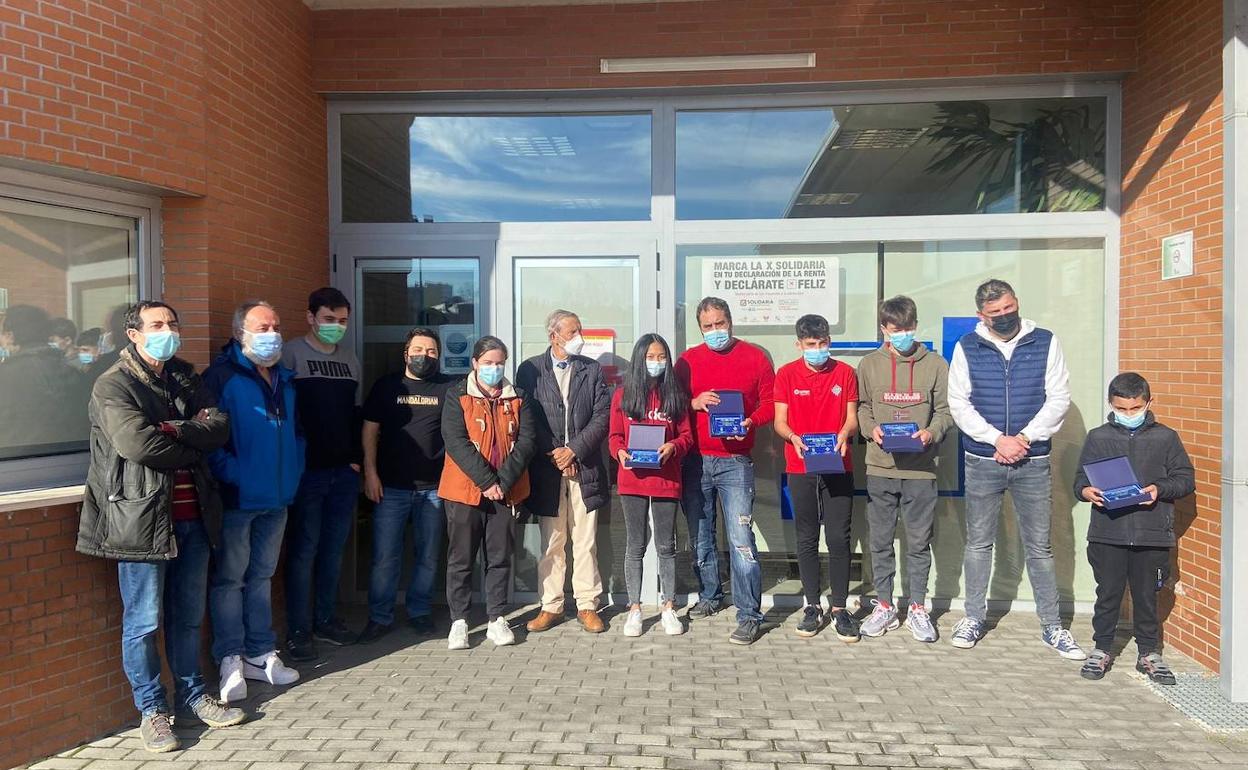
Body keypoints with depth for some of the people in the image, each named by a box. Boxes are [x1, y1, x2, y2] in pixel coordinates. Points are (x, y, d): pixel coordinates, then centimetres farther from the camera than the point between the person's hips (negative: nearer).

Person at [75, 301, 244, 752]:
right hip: (143, 518, -5)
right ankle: (152, 711, 17)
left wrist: (175, 430, -16)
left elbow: (220, 427, 0)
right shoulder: (113, 386, -5)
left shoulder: (186, 379, 14)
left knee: (188, 616, 14)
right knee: (143, 623, 3)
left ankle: (192, 697, 27)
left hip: (192, 516, 6)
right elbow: (136, 441, -20)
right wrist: (192, 449, -7)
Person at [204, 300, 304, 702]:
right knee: (229, 578, 3)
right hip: (236, 499, -7)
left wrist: (293, 472, 10)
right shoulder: (222, 376, -8)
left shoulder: (284, 379, 14)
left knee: (261, 576, 15)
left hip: (276, 498, 7)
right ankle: (230, 659, 13)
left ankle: (261, 653, 24)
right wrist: (230, 476, -20)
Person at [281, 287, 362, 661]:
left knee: (334, 549, 12)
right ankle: (298, 631, 9)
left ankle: (324, 620, 24)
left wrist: (356, 458, 12)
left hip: (344, 472, 6)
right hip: (307, 471, -6)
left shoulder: (350, 359, 14)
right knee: (304, 550, -1)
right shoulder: (292, 354, -5)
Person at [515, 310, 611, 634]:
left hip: (584, 468, 1)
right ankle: (551, 606, 17)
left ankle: (587, 606, 13)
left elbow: (603, 416, 1)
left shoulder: (592, 369, 8)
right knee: (551, 543, 7)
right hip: (546, 469, -1)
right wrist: (554, 456, -8)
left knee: (586, 542, 4)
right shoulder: (530, 370, 4)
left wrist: (574, 449, -9)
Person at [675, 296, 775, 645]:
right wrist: (694, 403, -12)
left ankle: (749, 616, -2)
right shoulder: (687, 360, 8)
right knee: (700, 536, 14)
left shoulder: (754, 357, 4)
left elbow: (771, 401, 4)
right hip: (694, 461, 3)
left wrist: (750, 422, -15)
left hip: (735, 462, -3)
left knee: (741, 539, -9)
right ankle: (709, 596, 32)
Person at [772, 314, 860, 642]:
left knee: (839, 538, -1)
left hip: (839, 467, 0)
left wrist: (844, 434, -16)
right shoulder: (786, 374, 4)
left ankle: (839, 608, 10)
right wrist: (793, 437, -18)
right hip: (800, 468, 0)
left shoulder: (845, 372, 6)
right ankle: (813, 606, 16)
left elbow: (852, 417, 6)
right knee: (807, 539, 6)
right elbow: (780, 421, 2)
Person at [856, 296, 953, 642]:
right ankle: (884, 606, 22)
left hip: (921, 469, -1)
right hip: (880, 467, 1)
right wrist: (871, 428, -8)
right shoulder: (869, 364, 5)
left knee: (919, 542, 7)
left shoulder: (935, 364, 3)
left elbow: (945, 410, 5)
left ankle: (918, 609, 21)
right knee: (880, 541, 8)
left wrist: (931, 432, -13)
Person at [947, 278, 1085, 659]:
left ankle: (1052, 626, 18)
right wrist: (998, 440, -14)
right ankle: (974, 618, 22)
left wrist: (1025, 437, -13)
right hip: (982, 461, 0)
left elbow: (1059, 398, -2)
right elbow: (958, 403, -3)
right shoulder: (967, 347, 0)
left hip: (1033, 462, 0)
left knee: (1039, 546, 7)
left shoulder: (1045, 342, 1)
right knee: (979, 542, 9)